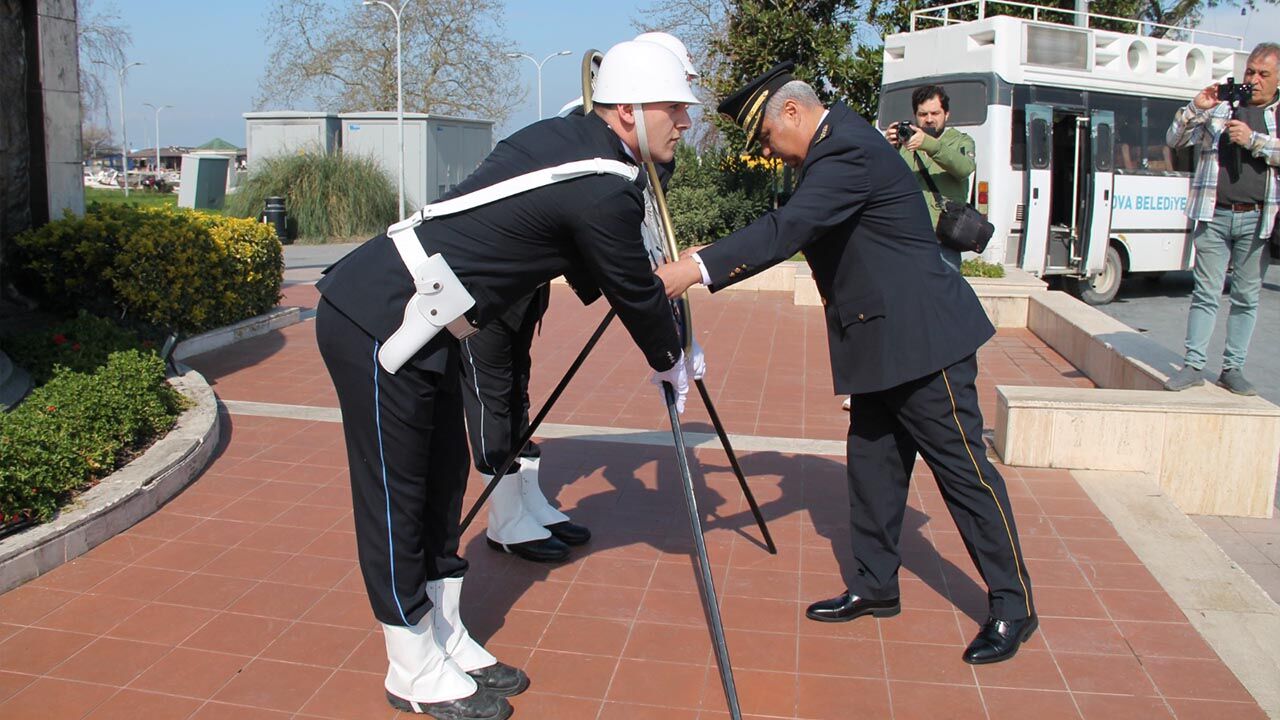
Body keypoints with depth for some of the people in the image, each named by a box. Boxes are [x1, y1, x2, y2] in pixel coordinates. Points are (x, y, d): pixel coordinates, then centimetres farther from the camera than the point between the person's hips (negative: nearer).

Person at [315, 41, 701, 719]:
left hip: (417, 324, 10)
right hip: (378, 325, -10)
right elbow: (634, 293, -4)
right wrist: (670, 362, 15)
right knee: (396, 495, 3)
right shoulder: (605, 190, -18)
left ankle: (448, 642, 30)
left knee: (442, 478, 15)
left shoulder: (562, 135, 9)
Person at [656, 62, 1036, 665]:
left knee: (962, 468, 0)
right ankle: (876, 586, 27)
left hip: (921, 338, -10)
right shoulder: (834, 146, 13)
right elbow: (795, 229, 16)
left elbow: (789, 227, -32)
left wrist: (698, 268, -36)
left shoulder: (849, 150, -19)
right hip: (883, 340, 10)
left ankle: (1013, 605, 14)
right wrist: (708, 261, 7)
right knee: (872, 461, 14)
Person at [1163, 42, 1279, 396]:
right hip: (1215, 216, -1)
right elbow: (1174, 140, 6)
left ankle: (1233, 368, 14)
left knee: (1247, 298, 6)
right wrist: (1195, 108, -9)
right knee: (1206, 293, -1)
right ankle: (1193, 365, 4)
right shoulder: (1219, 108, 10)